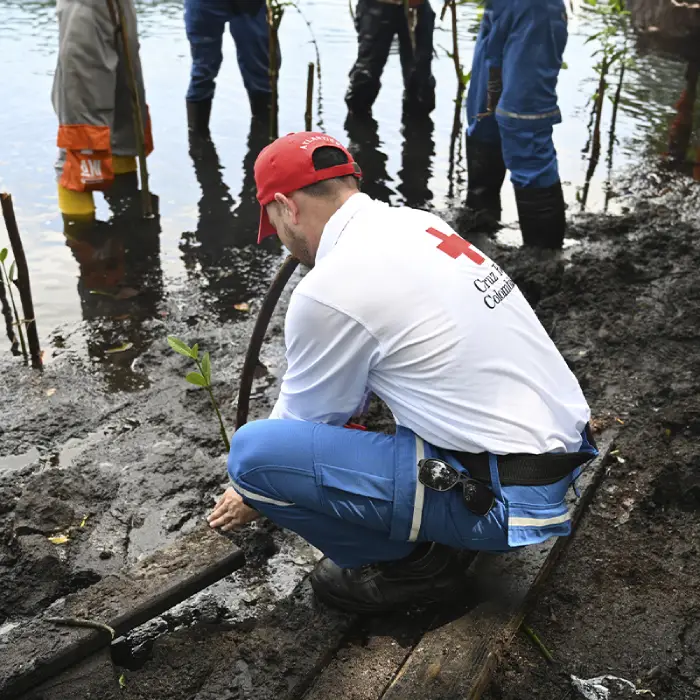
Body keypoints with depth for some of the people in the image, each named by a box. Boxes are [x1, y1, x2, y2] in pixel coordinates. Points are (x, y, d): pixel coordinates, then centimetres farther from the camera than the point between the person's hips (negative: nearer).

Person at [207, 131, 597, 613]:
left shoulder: (327, 289, -17)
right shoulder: (419, 223, 9)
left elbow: (305, 422, 0)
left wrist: (254, 495, 21)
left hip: (504, 501, -9)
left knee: (253, 451, -13)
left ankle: (409, 564, 6)